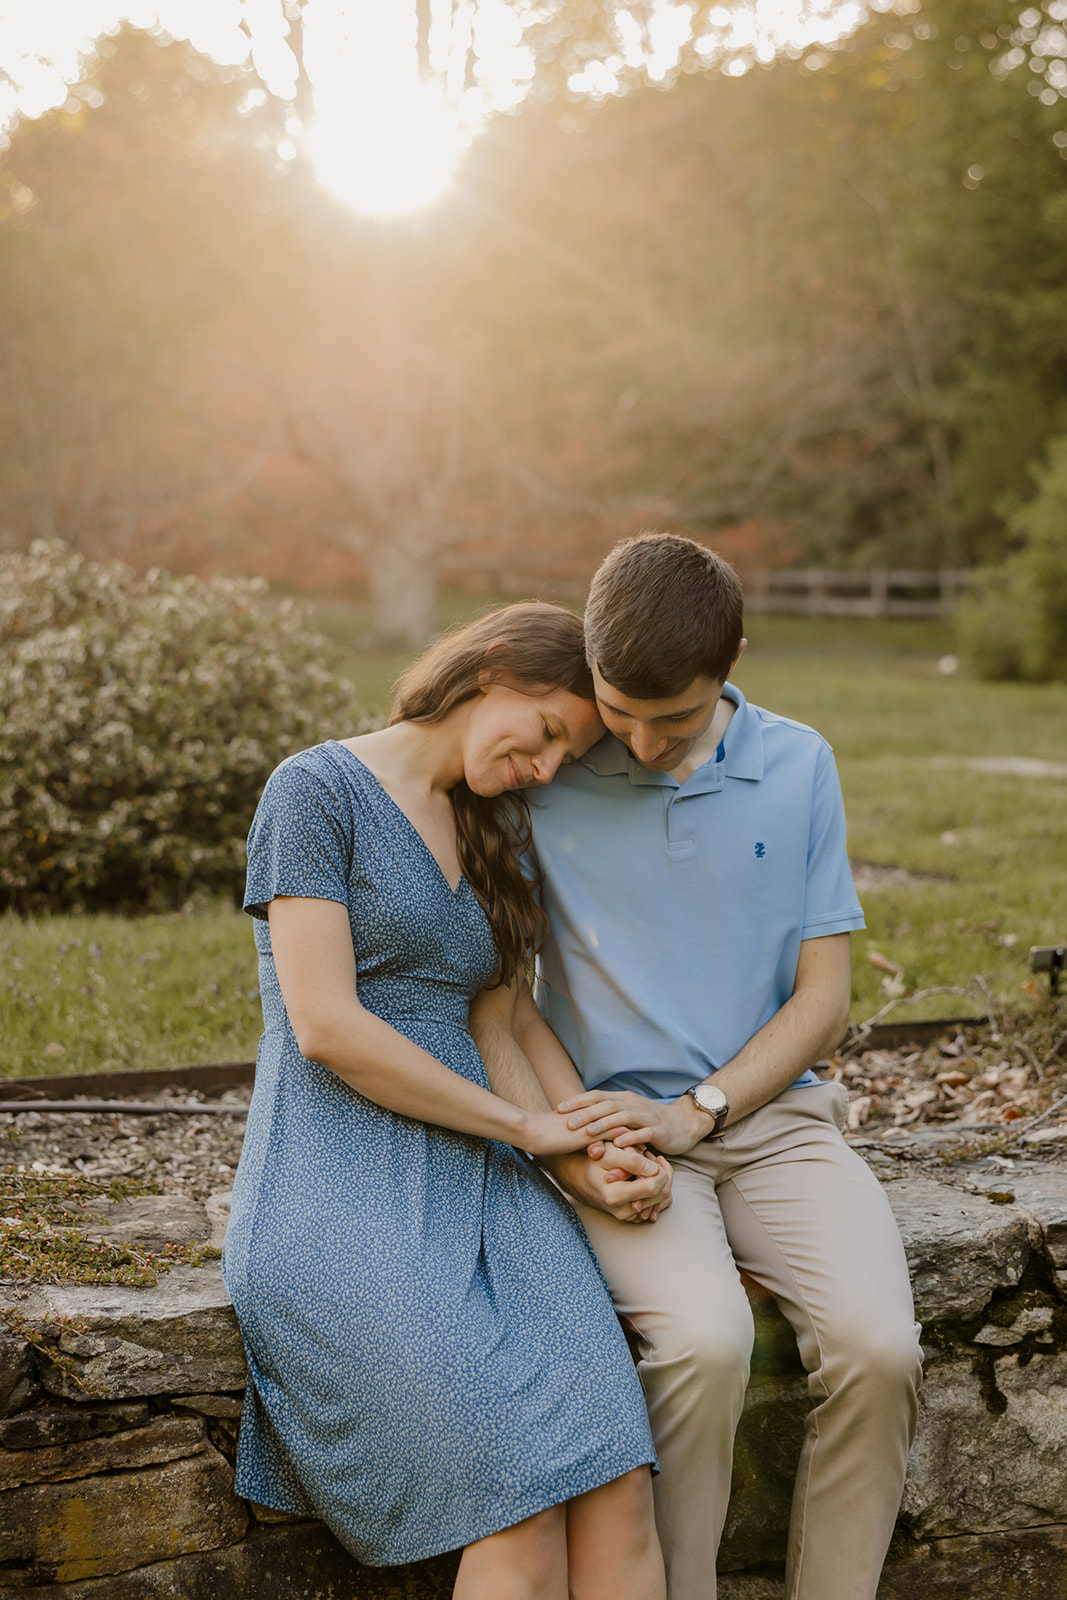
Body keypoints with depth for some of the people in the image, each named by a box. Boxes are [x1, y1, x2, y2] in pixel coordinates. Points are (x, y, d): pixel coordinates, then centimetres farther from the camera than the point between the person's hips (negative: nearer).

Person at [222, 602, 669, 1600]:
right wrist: (526, 1126, -6)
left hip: (477, 1181, 6)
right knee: (526, 1506, -22)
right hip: (338, 1192, -6)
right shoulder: (318, 788, -3)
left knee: (619, 1489, -18)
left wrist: (594, 1159, -4)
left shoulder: (487, 837, 21)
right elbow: (326, 1028, -12)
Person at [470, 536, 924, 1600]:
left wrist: (694, 1113, -10)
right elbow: (500, 996, 2)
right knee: (704, 1341, -30)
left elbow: (824, 998, 3)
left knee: (877, 1346, -23)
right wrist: (584, 1132, -13)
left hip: (774, 1117, 2)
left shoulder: (798, 767, 4)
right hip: (618, 1122, -2)